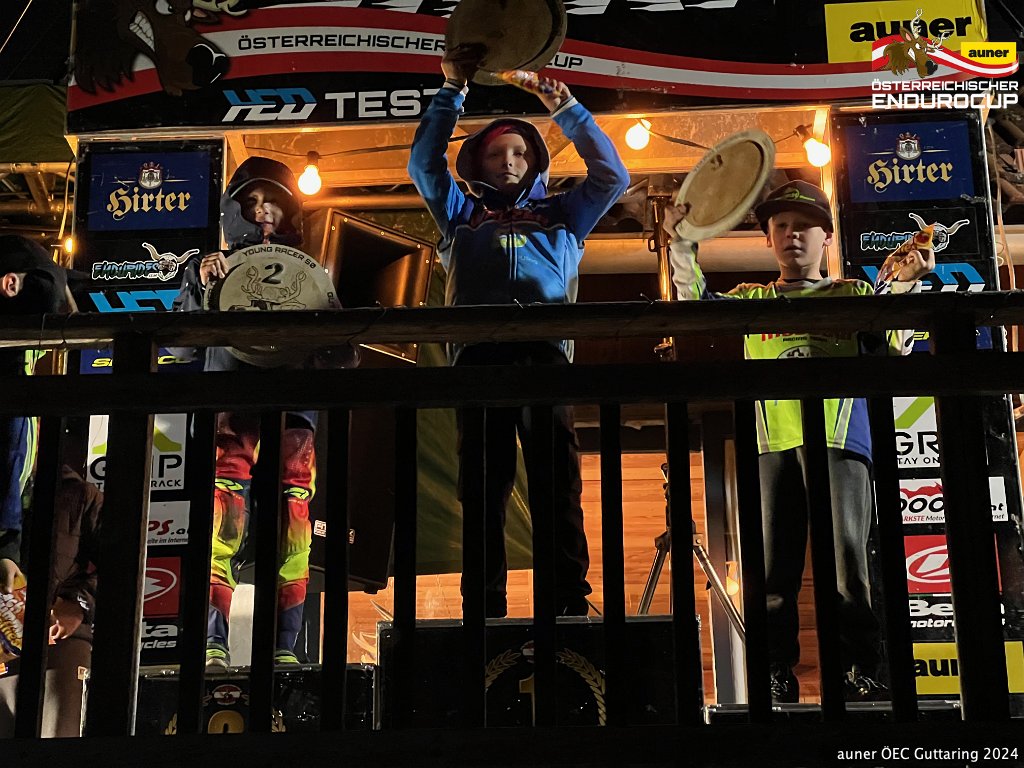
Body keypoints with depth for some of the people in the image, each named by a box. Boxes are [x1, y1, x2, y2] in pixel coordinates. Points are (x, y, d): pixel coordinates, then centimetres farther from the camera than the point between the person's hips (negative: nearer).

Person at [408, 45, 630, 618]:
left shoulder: (561, 216, 31)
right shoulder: (463, 214, 32)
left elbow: (612, 175, 23)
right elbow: (425, 163, 24)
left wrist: (568, 110, 20)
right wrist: (452, 93, 20)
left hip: (545, 349, 0)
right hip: (478, 351, 1)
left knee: (559, 482, -9)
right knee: (483, 485, -5)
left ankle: (571, 603, -12)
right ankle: (488, 610, -6)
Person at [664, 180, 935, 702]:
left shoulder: (854, 295, 18)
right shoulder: (752, 299, 23)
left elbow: (894, 351, 4)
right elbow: (697, 305, 6)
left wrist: (904, 287, -9)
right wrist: (681, 245, -5)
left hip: (840, 442, -2)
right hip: (773, 443, 2)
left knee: (846, 556, -11)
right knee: (775, 564, 0)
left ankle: (861, 671, -3)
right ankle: (778, 675, 5)